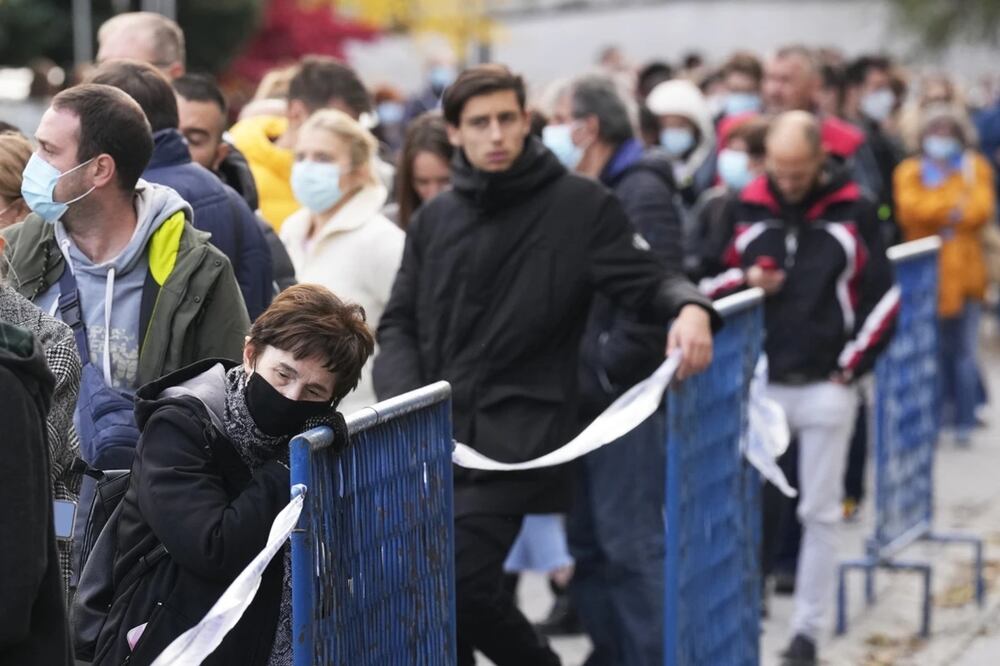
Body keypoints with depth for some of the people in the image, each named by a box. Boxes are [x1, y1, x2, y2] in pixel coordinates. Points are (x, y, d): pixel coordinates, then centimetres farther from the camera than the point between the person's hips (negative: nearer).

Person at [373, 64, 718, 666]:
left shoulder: (581, 205, 0)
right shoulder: (434, 220, 15)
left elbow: (646, 280, -4)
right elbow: (400, 325, 14)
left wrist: (689, 308, -27)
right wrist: (406, 404, -4)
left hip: (518, 435, -6)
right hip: (436, 436, 6)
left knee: (462, 581, -17)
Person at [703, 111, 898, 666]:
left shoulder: (853, 211, -3)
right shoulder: (747, 209, 2)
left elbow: (883, 297, 0)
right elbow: (709, 281, 10)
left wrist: (851, 367, -3)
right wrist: (745, 280, -12)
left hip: (825, 386, -1)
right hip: (759, 384, 2)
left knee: (820, 512, 4)